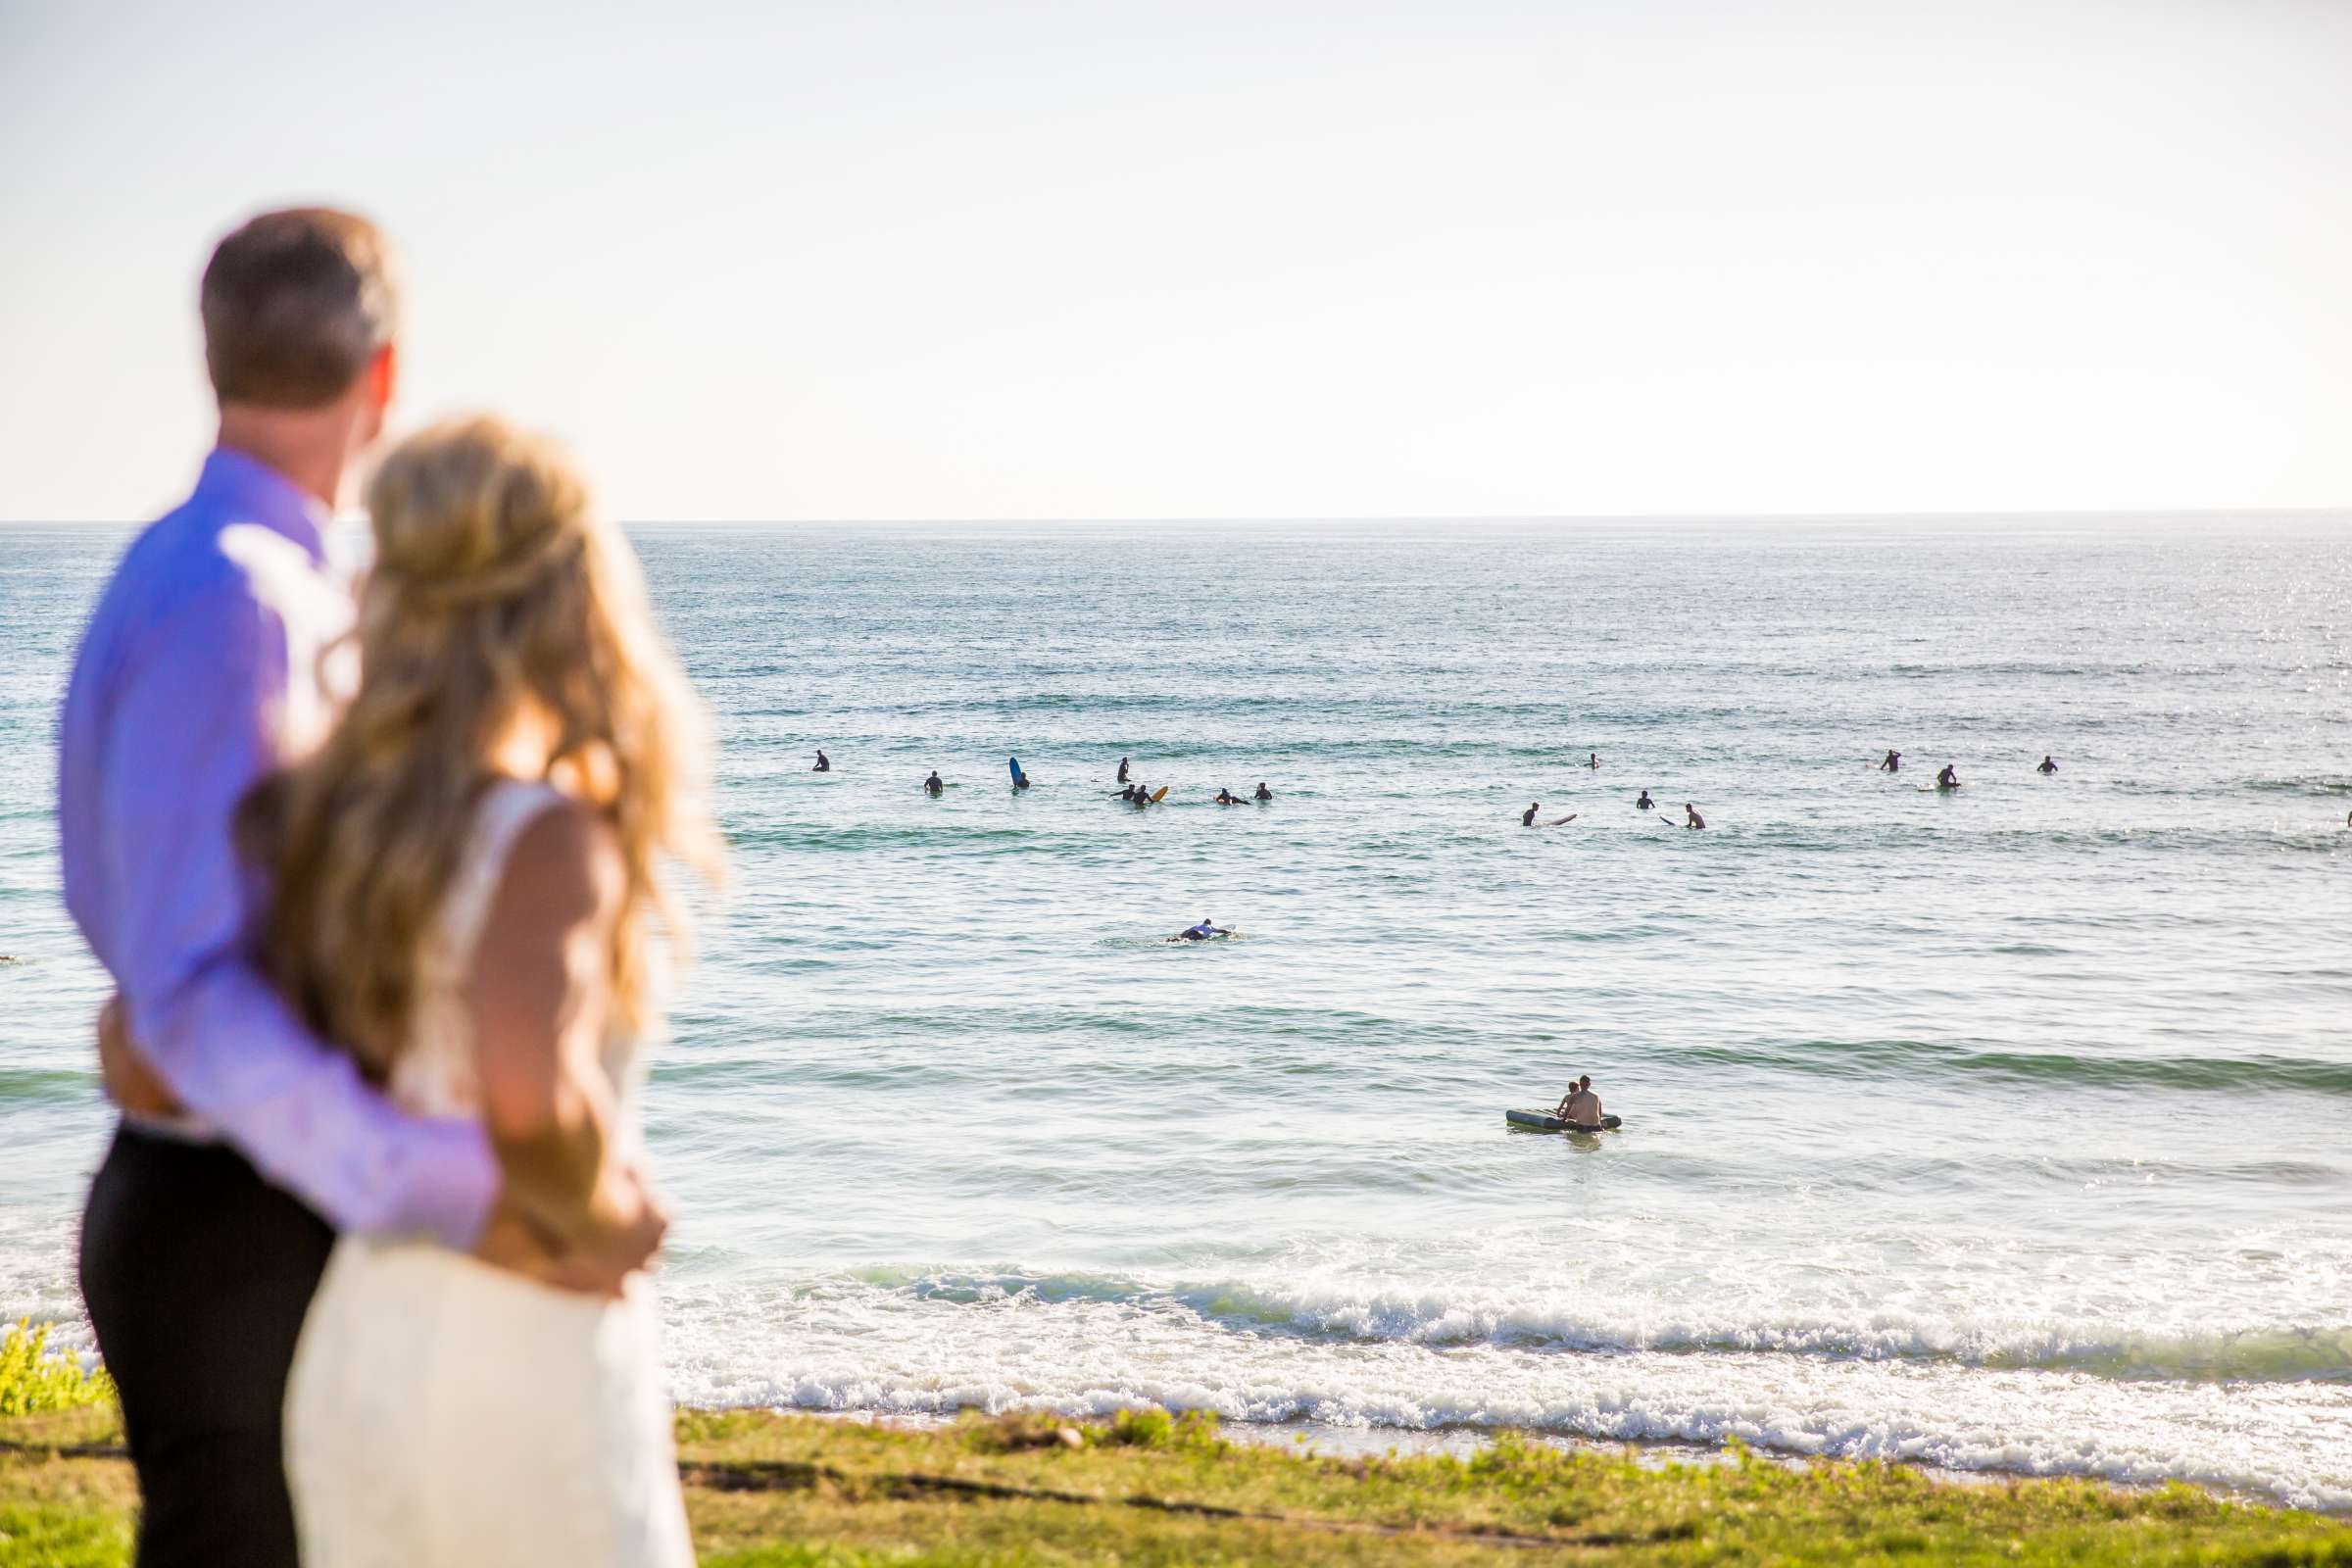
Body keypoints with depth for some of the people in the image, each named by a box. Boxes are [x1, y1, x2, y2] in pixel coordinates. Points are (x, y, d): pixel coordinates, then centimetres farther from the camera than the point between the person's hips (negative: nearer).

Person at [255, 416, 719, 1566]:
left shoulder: (319, 821, 1)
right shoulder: (546, 838, -18)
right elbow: (532, 1099, -33)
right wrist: (594, 1213, -13)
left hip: (353, 1351, 6)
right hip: (531, 1354, -6)